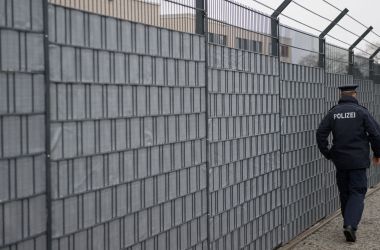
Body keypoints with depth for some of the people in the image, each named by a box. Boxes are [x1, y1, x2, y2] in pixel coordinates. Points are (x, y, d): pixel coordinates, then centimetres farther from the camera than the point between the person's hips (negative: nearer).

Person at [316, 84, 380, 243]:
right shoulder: (361, 111, -5)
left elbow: (321, 133, -2)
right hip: (358, 160, -3)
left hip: (340, 160, 3)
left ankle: (349, 224, 23)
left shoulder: (333, 112, 3)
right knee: (357, 192, -1)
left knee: (344, 192, 15)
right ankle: (351, 225, -18)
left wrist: (327, 154, 9)